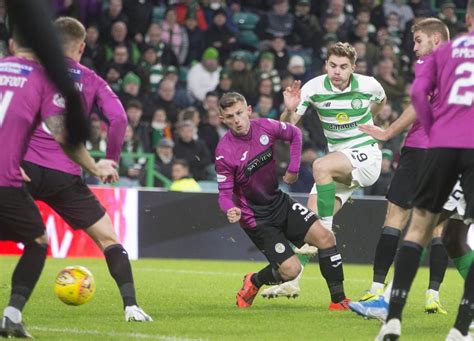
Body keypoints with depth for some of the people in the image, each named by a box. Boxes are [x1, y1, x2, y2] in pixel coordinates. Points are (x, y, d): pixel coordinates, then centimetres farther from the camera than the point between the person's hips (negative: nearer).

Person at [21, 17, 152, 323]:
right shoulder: (92, 81, 10)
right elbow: (119, 118, -3)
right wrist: (111, 161, 6)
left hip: (25, 168, 0)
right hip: (65, 176, 0)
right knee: (109, 239, 11)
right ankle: (131, 306, 0)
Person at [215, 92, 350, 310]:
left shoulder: (265, 127, -10)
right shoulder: (224, 153, -22)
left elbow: (294, 134, 10)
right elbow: (225, 193, -17)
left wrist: (293, 168, 2)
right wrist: (231, 210, -39)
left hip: (280, 202, 5)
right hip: (257, 219, -5)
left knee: (325, 237, -12)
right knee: (291, 270, -13)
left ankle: (338, 300, -2)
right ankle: (253, 282, 20)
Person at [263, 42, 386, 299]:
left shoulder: (368, 86, -9)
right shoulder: (314, 88, -8)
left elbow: (381, 100, 18)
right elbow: (287, 128, -10)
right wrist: (289, 111, -31)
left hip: (366, 155, -4)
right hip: (338, 158, 4)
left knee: (321, 166, -33)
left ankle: (326, 231, -24)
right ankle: (292, 279, -5)